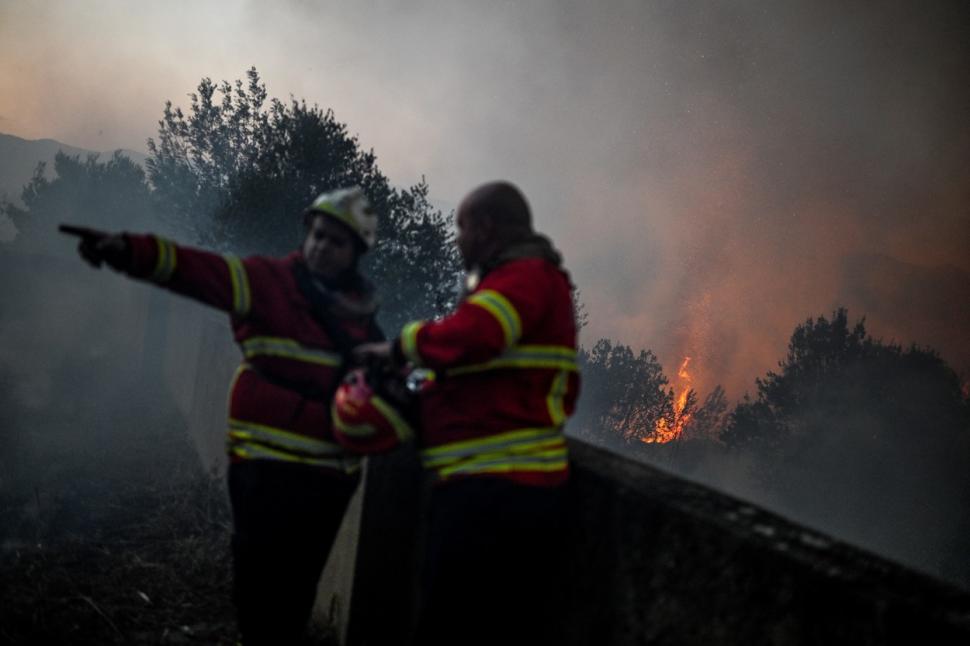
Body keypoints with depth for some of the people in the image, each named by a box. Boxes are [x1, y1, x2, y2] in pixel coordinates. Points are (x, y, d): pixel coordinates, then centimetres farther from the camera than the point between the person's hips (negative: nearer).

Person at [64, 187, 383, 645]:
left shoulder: (359, 311, 12)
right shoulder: (269, 281, -4)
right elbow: (200, 271, -19)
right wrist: (130, 251, -34)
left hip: (332, 472, 5)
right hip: (269, 467, -5)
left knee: (298, 589, 13)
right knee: (260, 587, -6)